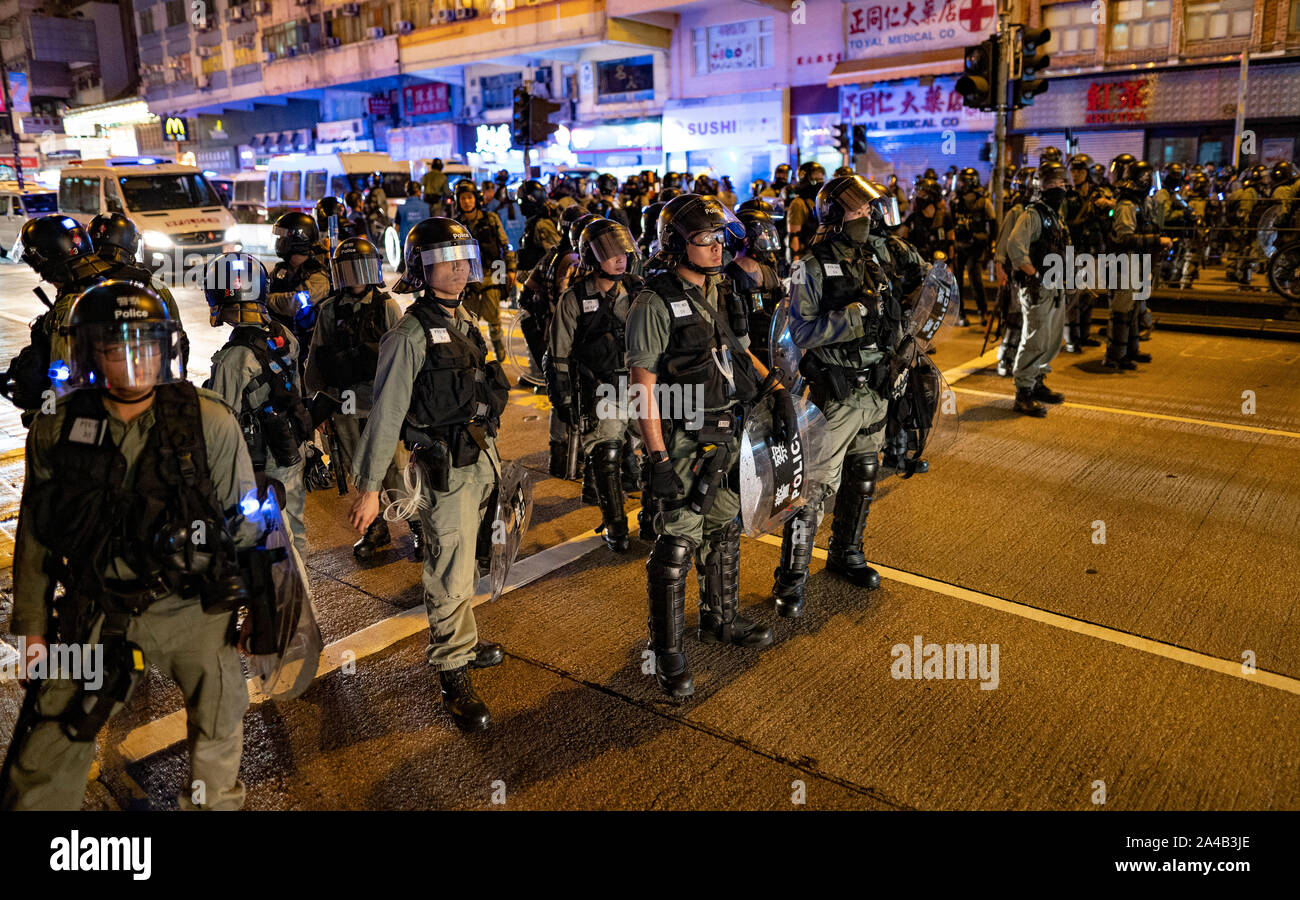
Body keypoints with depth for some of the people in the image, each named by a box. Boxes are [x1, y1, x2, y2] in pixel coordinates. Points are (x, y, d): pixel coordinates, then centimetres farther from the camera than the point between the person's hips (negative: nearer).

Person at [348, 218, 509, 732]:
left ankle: (459, 640, 37)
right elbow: (386, 413, -16)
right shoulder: (411, 334, -15)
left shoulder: (466, 322, 9)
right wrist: (368, 486, -16)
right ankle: (453, 675, 10)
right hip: (445, 467, -7)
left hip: (481, 457, 7)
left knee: (459, 562, 20)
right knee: (452, 573, -2)